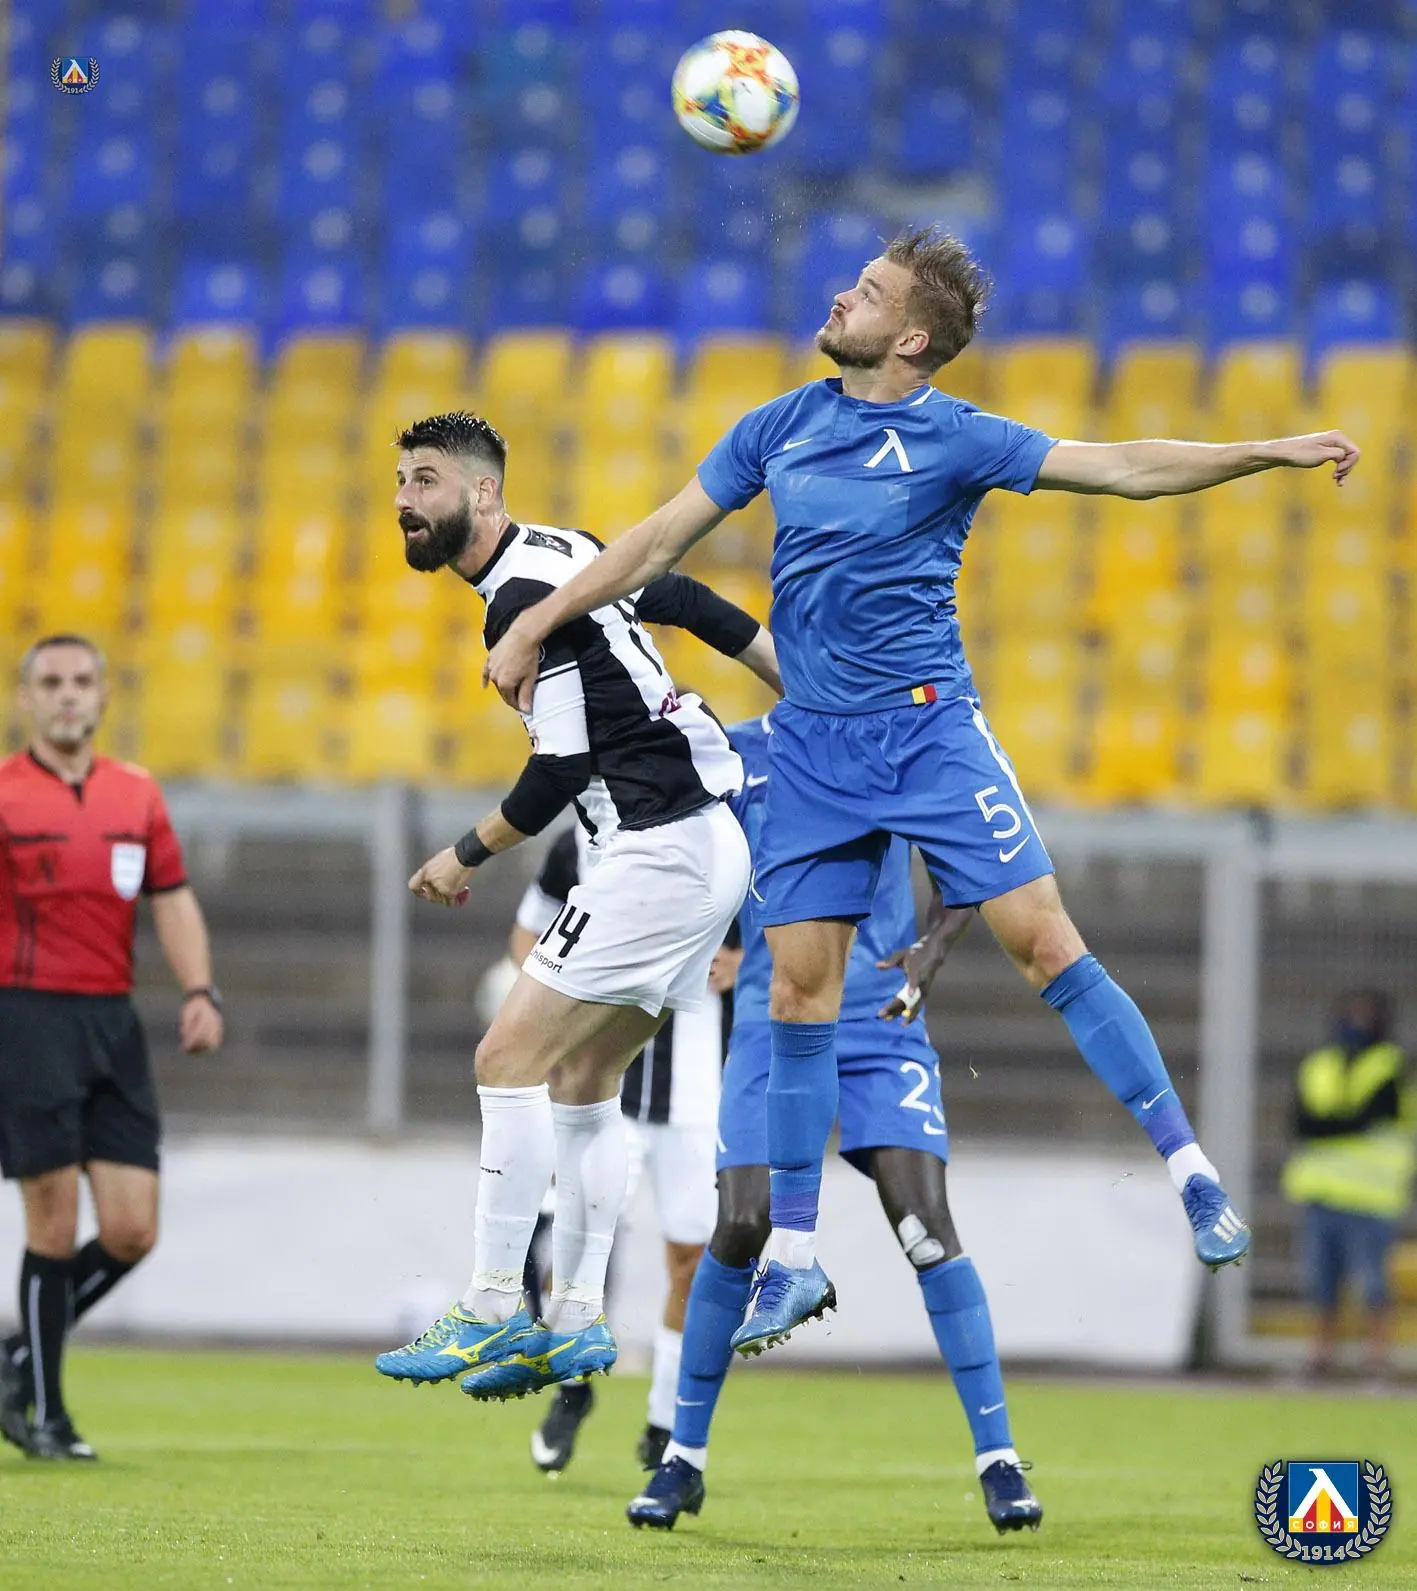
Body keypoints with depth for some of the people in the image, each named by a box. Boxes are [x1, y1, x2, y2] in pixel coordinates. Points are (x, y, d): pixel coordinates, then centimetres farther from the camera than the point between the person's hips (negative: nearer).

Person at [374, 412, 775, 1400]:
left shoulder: (524, 596, -15)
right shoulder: (567, 552, 14)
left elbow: (561, 770, -17)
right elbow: (708, 610, 21)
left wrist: (467, 855, -3)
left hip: (663, 850, -10)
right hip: (712, 838, 10)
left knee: (511, 1058, -9)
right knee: (581, 1078, 14)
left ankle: (495, 1313, -8)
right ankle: (577, 1319, 15)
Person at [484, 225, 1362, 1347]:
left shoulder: (953, 440, -5)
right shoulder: (782, 428, 8)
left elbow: (1121, 467, -9)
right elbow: (663, 539, 16)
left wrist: (1271, 452, -20)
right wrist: (536, 625, 17)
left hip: (930, 728, -4)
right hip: (813, 749, 4)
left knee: (1043, 941, -12)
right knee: (801, 988, 1)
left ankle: (1191, 1173, -6)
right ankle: (792, 1261, 9)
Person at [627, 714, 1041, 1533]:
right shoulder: (739, 753, 4)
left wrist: (932, 950, -11)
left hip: (884, 1024, 0)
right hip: (773, 1023, 0)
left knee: (925, 1222, -14)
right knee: (744, 1223, -11)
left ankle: (999, 1460, -7)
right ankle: (685, 1458, 7)